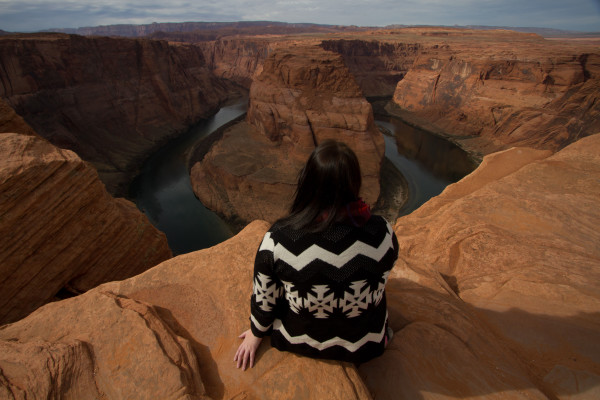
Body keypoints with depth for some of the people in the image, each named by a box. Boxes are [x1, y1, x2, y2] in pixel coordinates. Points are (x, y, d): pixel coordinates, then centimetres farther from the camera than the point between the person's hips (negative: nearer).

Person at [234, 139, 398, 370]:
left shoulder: (277, 239, -30)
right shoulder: (382, 233, -26)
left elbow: (263, 296, -13)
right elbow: (382, 279, -5)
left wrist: (256, 333, 9)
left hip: (297, 342, 0)